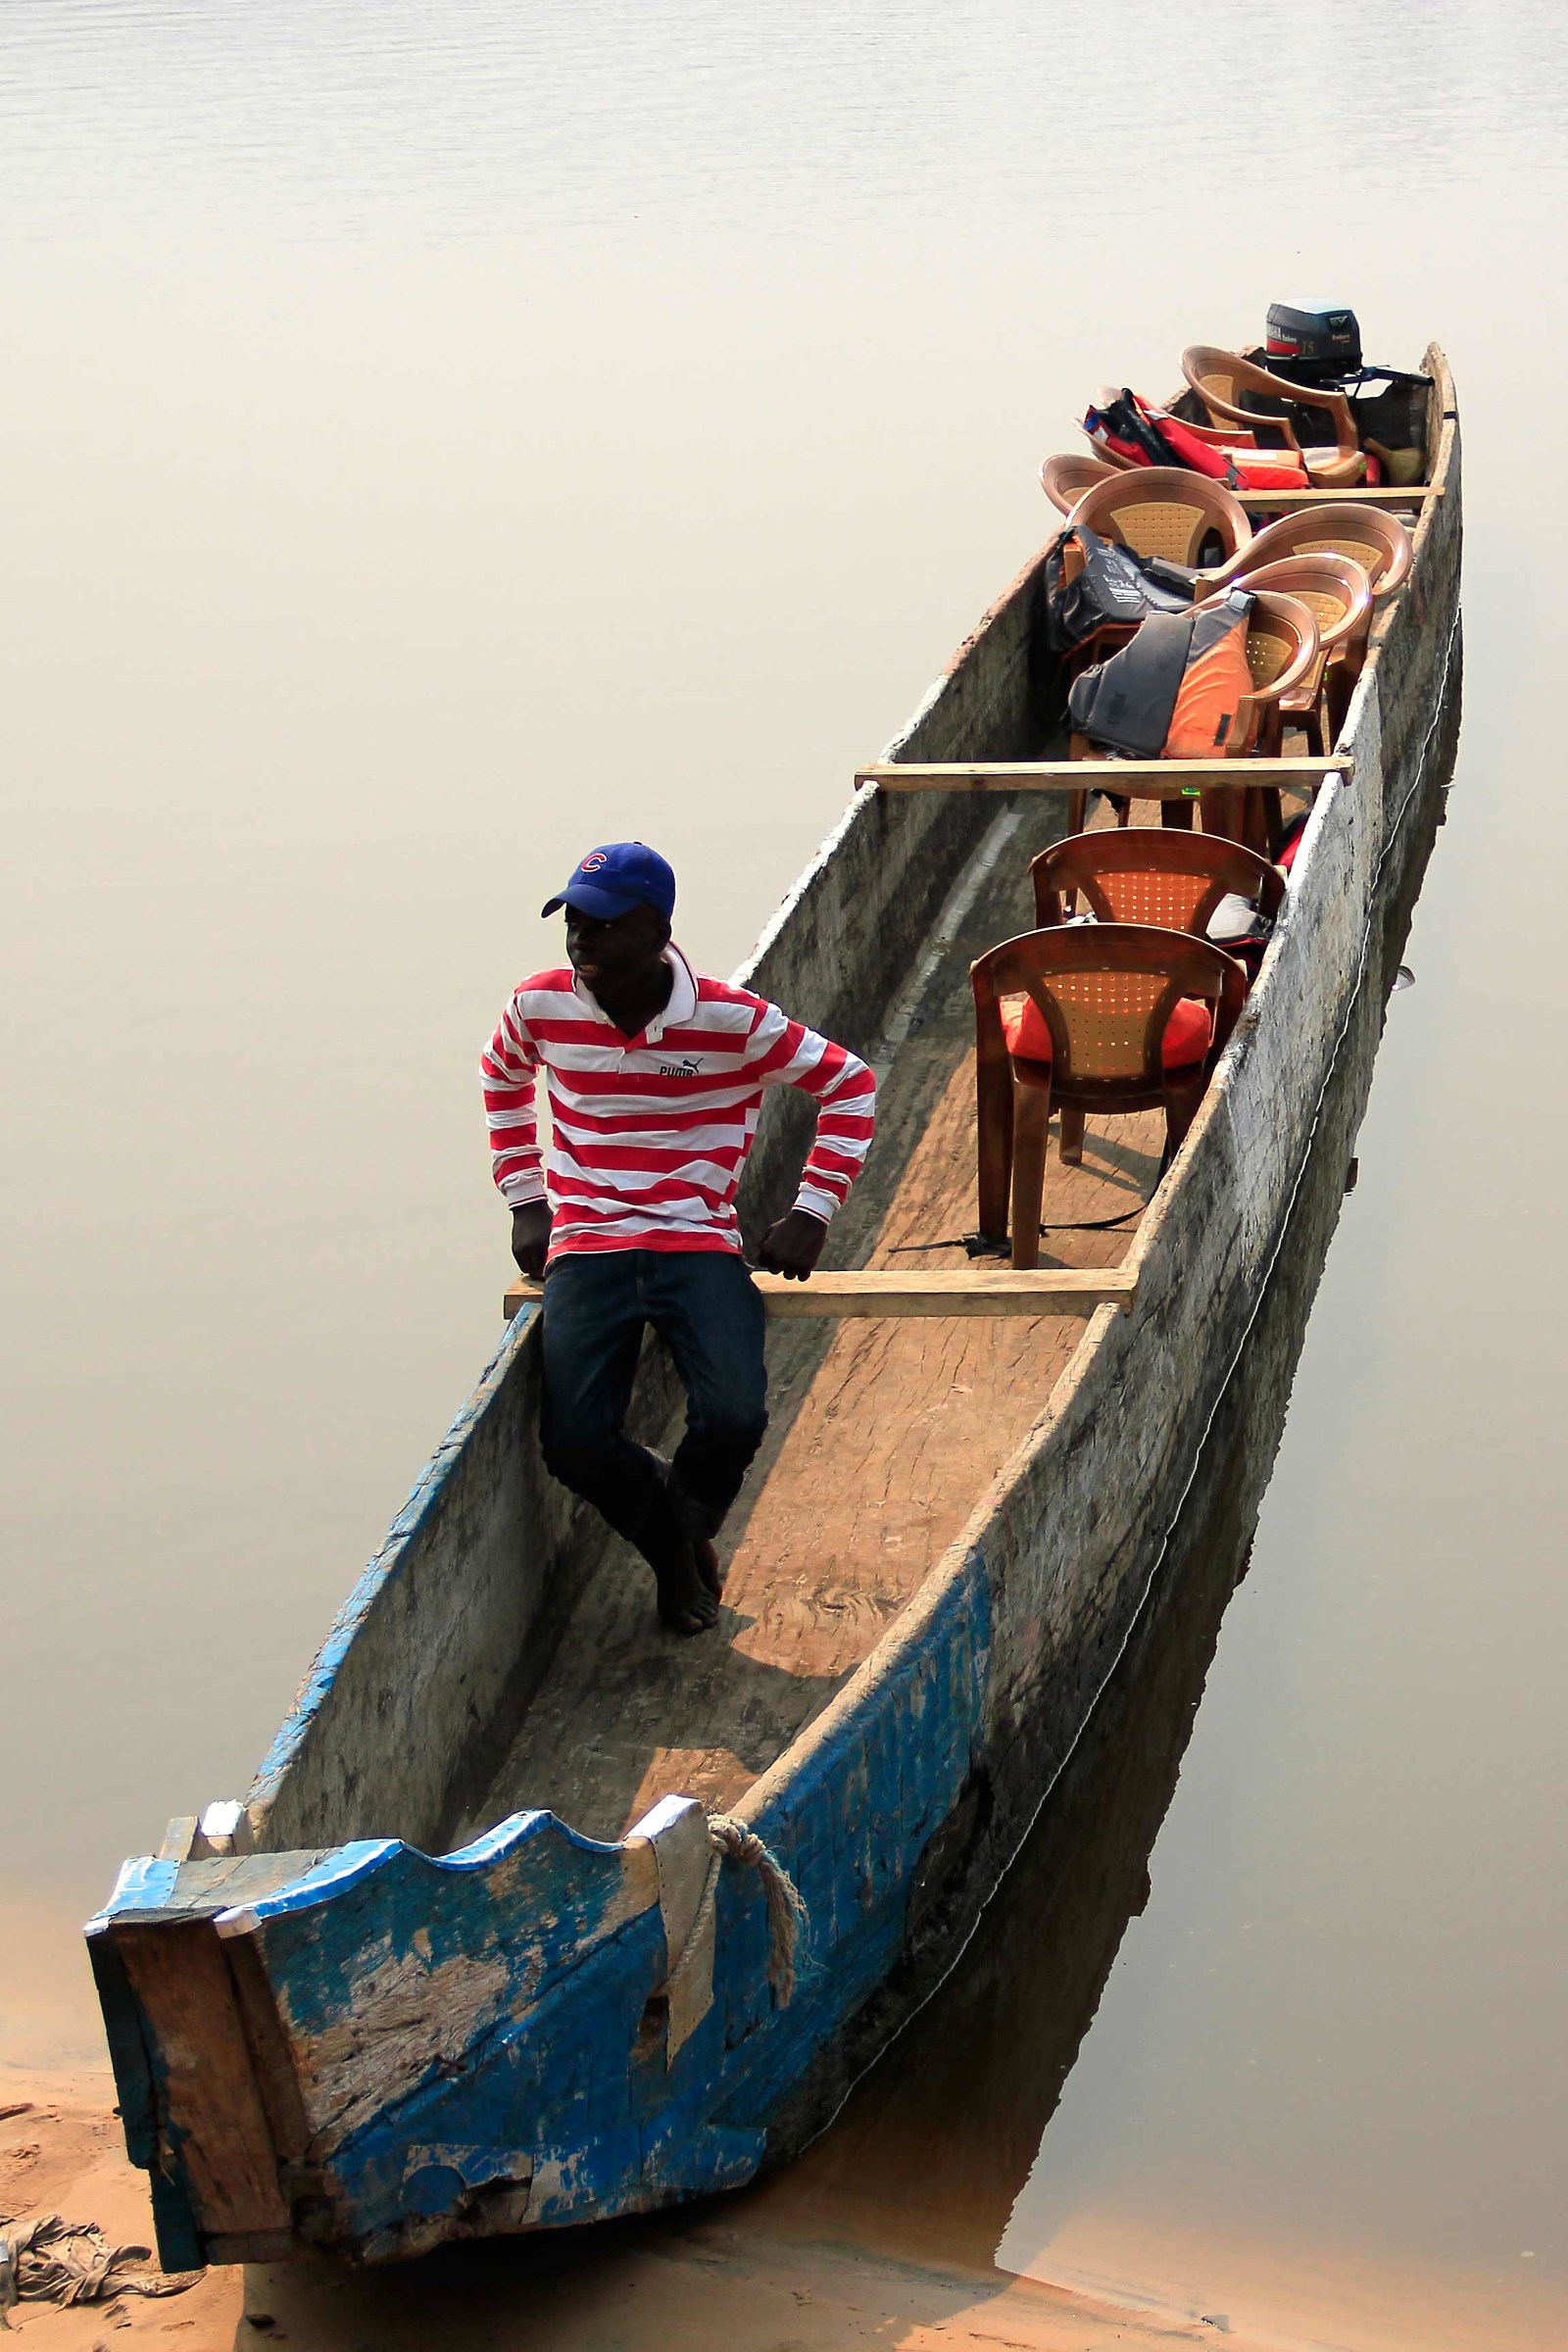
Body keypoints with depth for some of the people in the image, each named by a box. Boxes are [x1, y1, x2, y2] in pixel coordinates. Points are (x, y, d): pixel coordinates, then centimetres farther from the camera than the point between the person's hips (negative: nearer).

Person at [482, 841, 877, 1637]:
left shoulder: (730, 1020, -9)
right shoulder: (541, 1006, -1)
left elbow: (850, 1086, 3)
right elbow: (503, 1079, 24)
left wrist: (811, 1213, -3)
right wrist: (524, 1201, 17)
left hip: (699, 1245, -2)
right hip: (585, 1247, 2)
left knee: (734, 1420, -24)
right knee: (573, 1443, -18)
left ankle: (688, 1520, 15)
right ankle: (672, 1541, 17)